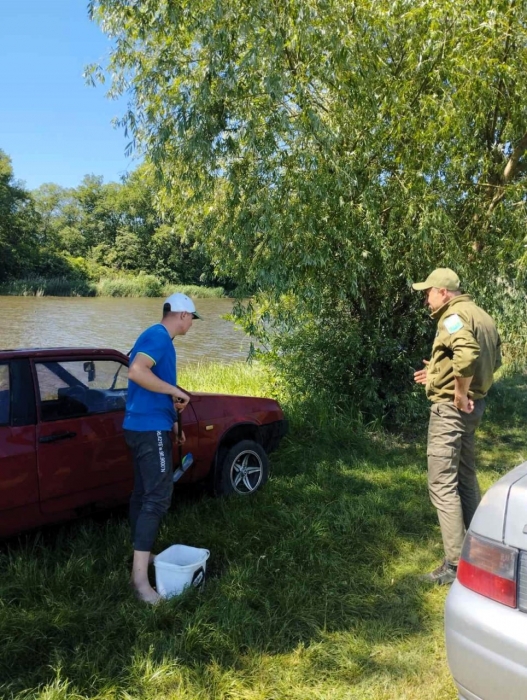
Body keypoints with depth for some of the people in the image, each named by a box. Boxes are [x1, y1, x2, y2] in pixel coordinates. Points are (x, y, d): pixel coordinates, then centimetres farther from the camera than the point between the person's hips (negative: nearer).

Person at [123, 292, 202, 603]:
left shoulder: (157, 337, 18)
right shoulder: (159, 336, -15)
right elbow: (136, 371, -31)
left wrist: (174, 421, 25)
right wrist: (176, 391, -21)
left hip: (146, 426, 11)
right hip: (151, 428, -11)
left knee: (144, 493, 16)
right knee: (158, 497, -11)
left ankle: (142, 554, 28)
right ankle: (140, 574, -9)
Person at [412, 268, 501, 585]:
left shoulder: (454, 316, -17)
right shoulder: (481, 315, 12)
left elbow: (467, 353, -36)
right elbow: (494, 359, 19)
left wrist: (460, 392, -24)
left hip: (451, 408, -10)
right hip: (475, 404, 10)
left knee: (443, 484, -3)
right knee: (466, 477, 22)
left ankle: (456, 564, 2)